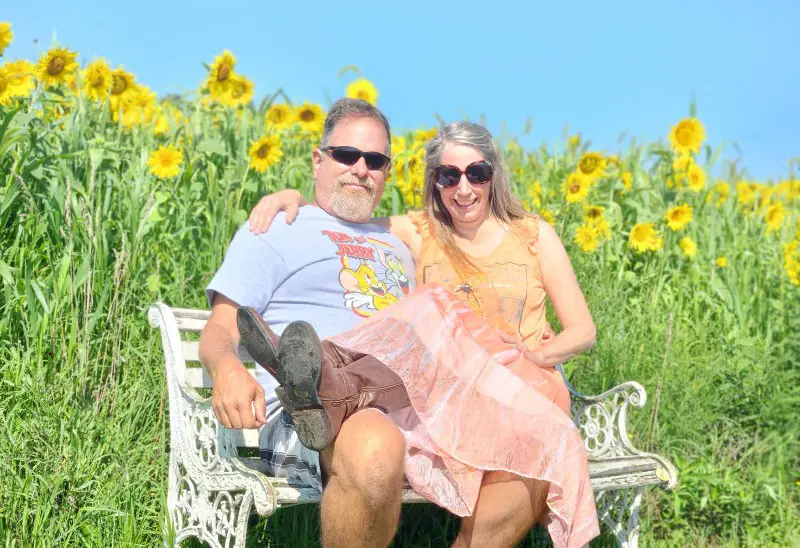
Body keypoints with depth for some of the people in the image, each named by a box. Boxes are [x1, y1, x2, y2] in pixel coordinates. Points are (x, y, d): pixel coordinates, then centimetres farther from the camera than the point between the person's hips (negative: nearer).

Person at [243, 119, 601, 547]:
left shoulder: (533, 235, 13)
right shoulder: (418, 233, 14)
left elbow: (583, 331, 12)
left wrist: (537, 353, -8)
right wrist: (291, 196, -4)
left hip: (526, 391, 0)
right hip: (448, 391, 0)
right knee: (437, 310, -33)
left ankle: (334, 387, -57)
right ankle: (337, 392, -59)